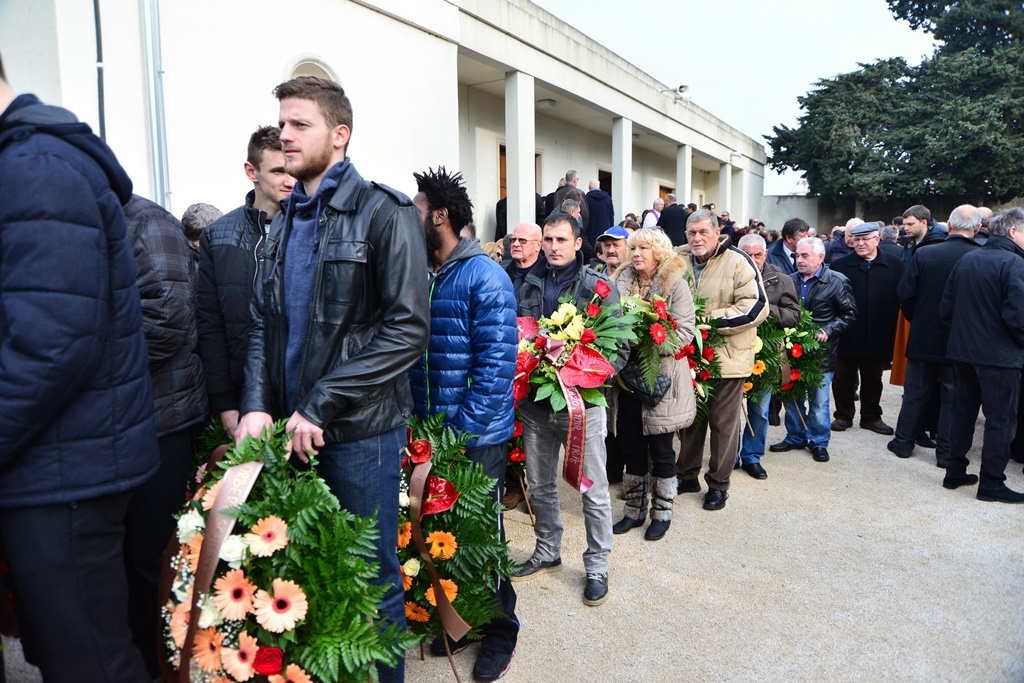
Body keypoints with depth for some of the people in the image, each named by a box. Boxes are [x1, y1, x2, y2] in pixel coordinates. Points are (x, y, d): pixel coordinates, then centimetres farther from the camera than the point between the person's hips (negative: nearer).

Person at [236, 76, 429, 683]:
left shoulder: (385, 213, -8)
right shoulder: (285, 224, 13)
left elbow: (409, 328, -17)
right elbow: (263, 324, 12)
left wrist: (319, 406, -18)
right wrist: (258, 405, -5)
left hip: (360, 430, -6)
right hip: (290, 428, 6)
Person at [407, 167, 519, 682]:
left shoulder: (484, 277, -13)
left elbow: (496, 366, -18)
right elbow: (413, 356, 12)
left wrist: (462, 429, -19)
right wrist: (421, 424, 3)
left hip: (477, 437, -6)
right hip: (430, 433, 7)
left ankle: (499, 630, 30)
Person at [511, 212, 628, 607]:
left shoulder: (599, 286, -4)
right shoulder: (527, 286, 8)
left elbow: (620, 346, -6)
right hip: (535, 401, 4)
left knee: (593, 490, 5)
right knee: (539, 485, 17)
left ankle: (597, 566, 24)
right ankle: (547, 552, 38)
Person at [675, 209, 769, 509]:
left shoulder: (738, 262, -10)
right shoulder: (679, 260, 5)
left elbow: (756, 306, -17)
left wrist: (711, 320, -21)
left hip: (727, 355, -5)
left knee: (723, 422, 5)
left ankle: (718, 484, 19)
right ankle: (687, 475, 30)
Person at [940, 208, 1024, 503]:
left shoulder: (965, 260, 7)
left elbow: (946, 308, 7)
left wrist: (962, 333, 16)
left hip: (962, 350, 7)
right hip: (1000, 355, -6)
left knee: (962, 411, 15)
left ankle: (954, 473, 23)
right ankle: (991, 484, 10)